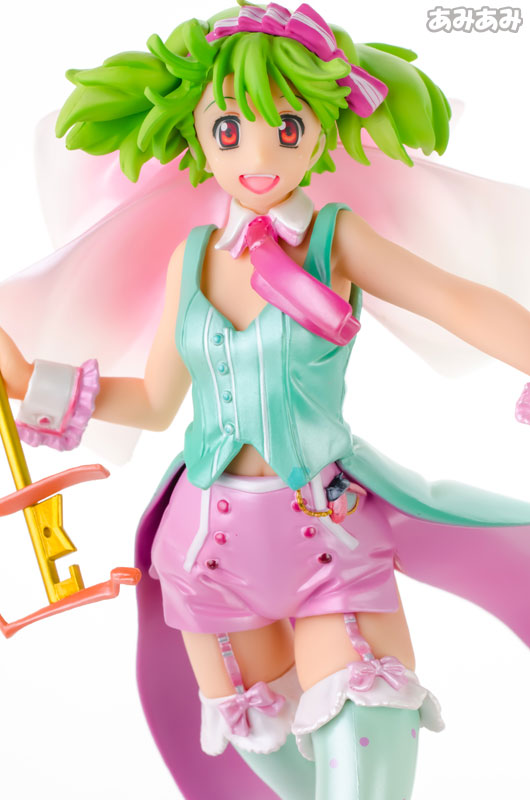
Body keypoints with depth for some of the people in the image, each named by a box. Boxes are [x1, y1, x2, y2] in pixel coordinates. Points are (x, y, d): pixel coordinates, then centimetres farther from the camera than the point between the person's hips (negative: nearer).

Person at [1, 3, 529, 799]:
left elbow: (460, 301, -20)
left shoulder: (337, 238, -6)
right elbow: (155, 401, 8)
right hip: (211, 536, 4)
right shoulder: (191, 257, 3)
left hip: (329, 528, -3)